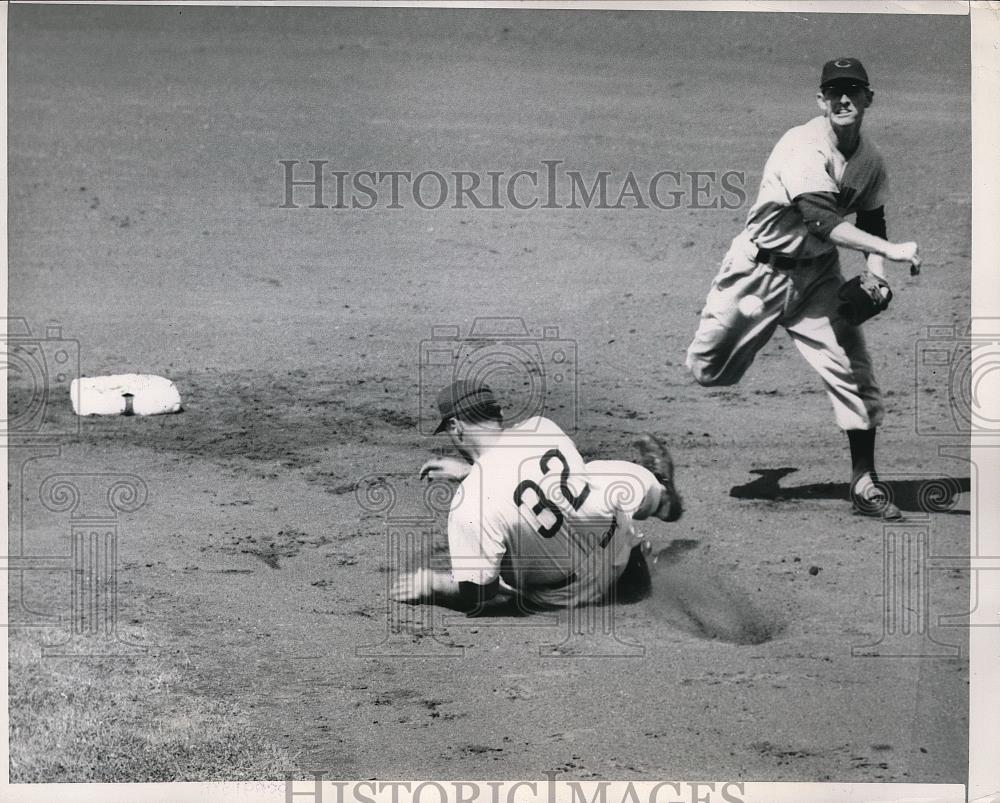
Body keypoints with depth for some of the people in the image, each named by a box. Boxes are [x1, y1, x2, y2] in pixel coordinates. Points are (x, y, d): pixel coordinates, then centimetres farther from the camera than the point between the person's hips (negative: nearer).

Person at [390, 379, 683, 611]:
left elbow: (475, 596, -24)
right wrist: (469, 470, 16)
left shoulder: (469, 507, -32)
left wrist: (428, 583, -7)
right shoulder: (543, 427, -17)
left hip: (562, 596, -2)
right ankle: (662, 496, 63)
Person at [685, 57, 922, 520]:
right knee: (704, 370, -2)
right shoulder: (803, 147, -22)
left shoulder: (870, 160, 1)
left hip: (819, 273, 5)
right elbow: (823, 221, -33)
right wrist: (891, 251, -40)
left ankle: (864, 484, 6)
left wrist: (875, 274, -6)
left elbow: (871, 222, 14)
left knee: (854, 370, -2)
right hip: (760, 270, -5)